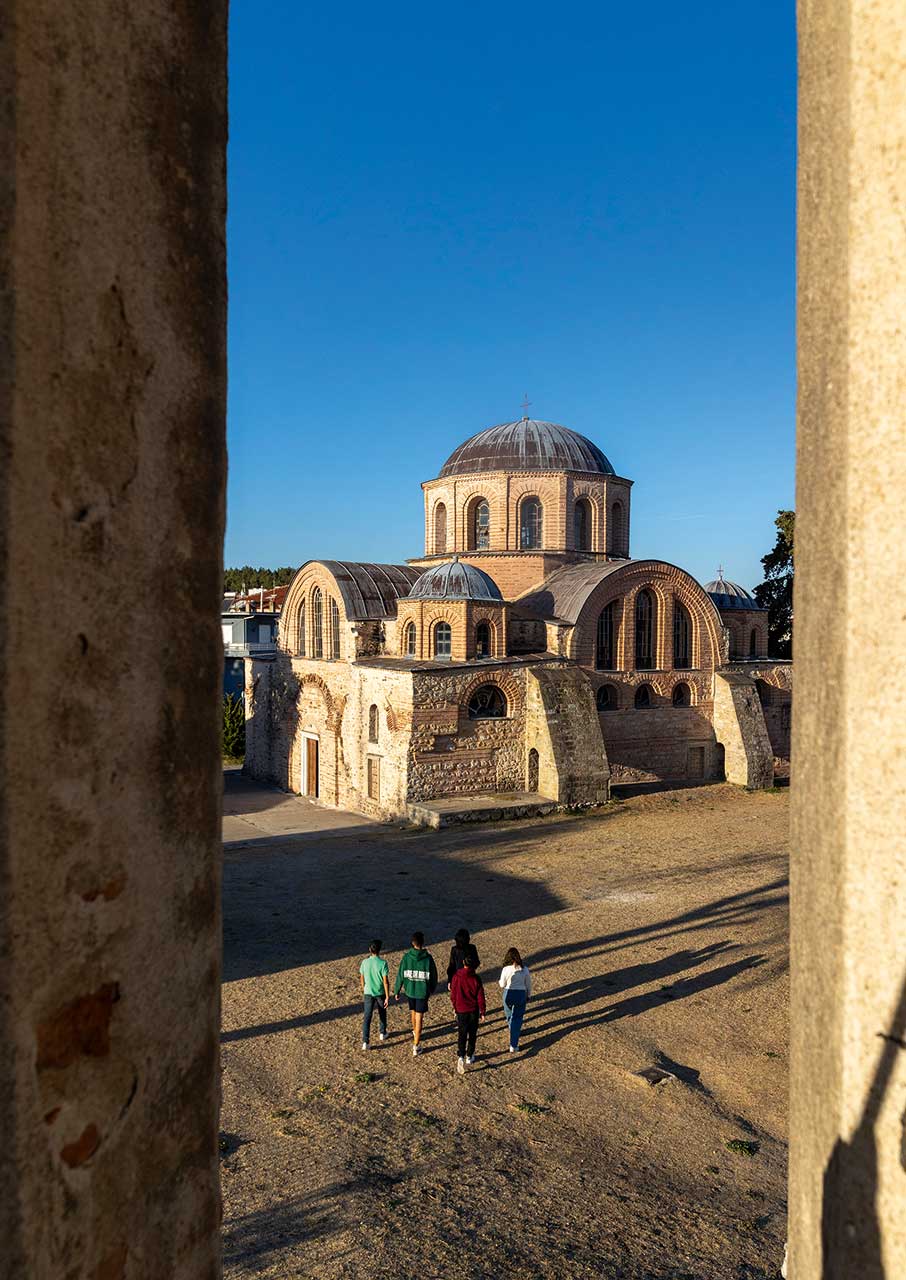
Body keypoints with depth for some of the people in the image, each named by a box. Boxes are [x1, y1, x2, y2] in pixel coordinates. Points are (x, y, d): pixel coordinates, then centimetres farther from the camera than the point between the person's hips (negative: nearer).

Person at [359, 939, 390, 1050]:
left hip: (368, 993, 1)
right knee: (382, 1014, 23)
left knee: (367, 1017, 2)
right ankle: (383, 1033, 40)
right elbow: (385, 981, -17)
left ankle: (365, 1041, -6)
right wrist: (387, 997, -11)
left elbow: (362, 978, 4)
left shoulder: (365, 962, -8)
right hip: (380, 993, -1)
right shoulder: (382, 963, -18)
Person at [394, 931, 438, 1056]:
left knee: (413, 1013, 26)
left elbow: (400, 975, -7)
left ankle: (415, 1032, 51)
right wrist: (432, 989, 14)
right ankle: (416, 1046, 3)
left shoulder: (406, 957, -12)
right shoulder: (428, 958, -15)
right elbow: (433, 976, -4)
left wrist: (396, 991, 6)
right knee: (419, 1018, 3)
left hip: (410, 991, 2)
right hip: (423, 992, -2)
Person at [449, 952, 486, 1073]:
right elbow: (481, 997, -8)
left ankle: (461, 1057, -10)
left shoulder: (456, 977, -11)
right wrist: (482, 1012, 3)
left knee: (462, 1035, 8)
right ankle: (469, 1057, 26)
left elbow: (453, 995, -3)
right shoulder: (476, 978, -13)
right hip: (473, 1011, 0)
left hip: (461, 1010, 0)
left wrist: (455, 1007, 14)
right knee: (472, 1034, 17)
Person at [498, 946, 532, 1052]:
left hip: (508, 993, 0)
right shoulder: (524, 969, -8)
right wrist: (528, 996, 16)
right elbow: (528, 984, 2)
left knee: (509, 1014, 26)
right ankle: (513, 1045, 2)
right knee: (517, 1019, 7)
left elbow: (502, 984, -5)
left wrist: (501, 980, 17)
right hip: (521, 994, 1)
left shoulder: (506, 969, -14)